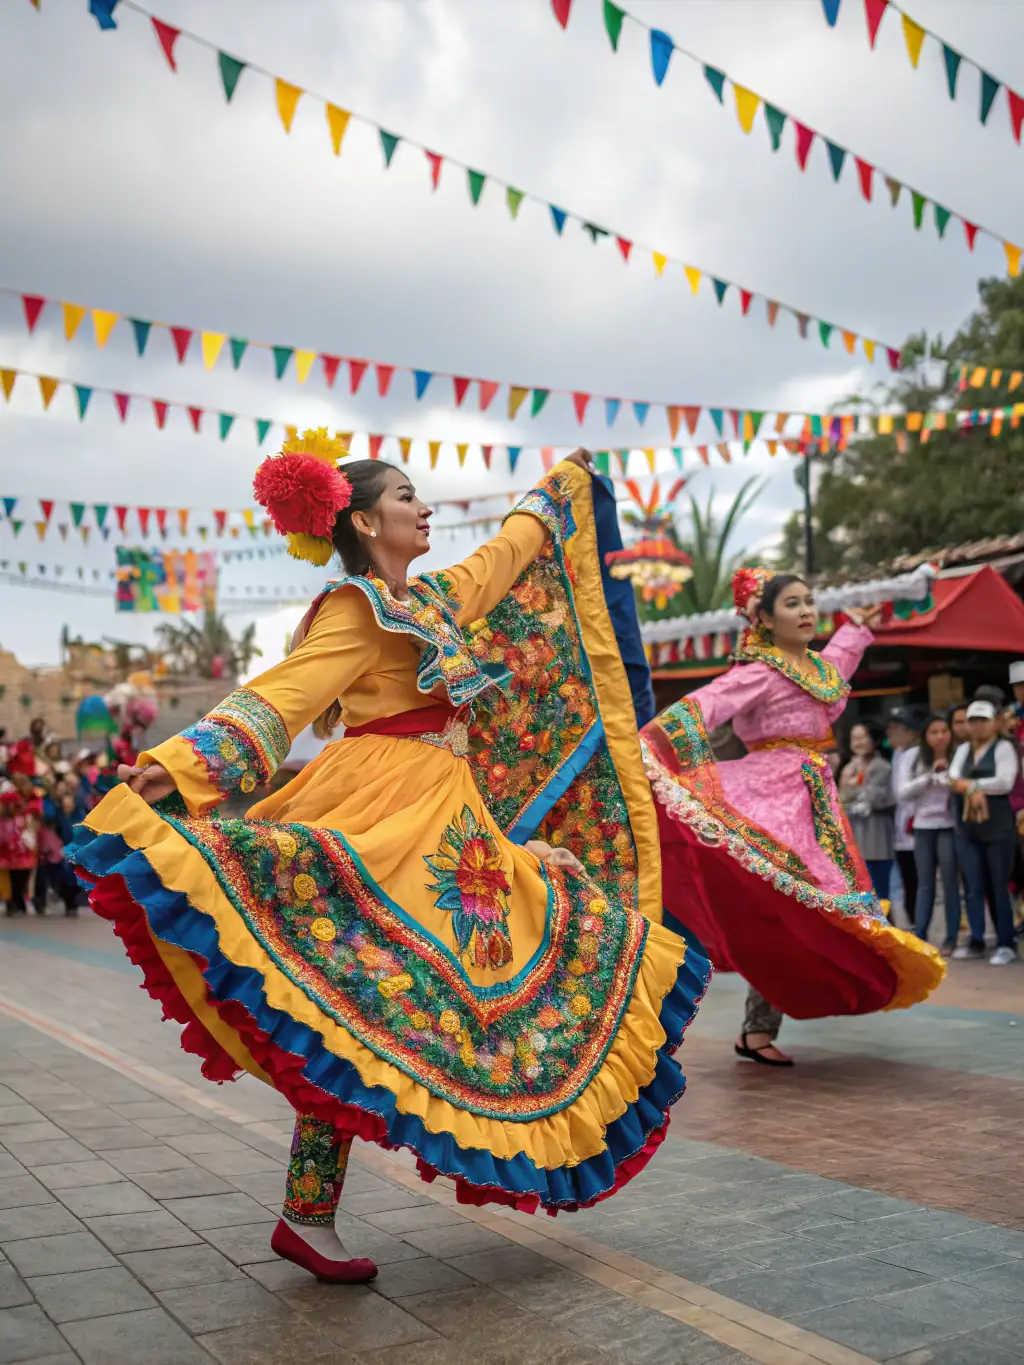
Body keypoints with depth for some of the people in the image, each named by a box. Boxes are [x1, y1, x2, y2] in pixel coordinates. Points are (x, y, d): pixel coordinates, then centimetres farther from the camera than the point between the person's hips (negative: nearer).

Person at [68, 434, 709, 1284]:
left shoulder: (436, 599, 17)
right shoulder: (356, 610, -8)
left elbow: (507, 553, 33)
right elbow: (280, 696, -18)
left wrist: (563, 485, 47)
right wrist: (179, 766, -31)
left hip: (454, 824, 10)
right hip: (386, 817, -10)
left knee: (550, 929, 11)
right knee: (358, 1008, -10)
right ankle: (307, 1216, -1)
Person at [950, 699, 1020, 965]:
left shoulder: (1003, 747, -2)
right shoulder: (963, 750, 15)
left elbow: (1005, 783, -16)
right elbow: (952, 780, 2)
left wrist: (970, 784, -10)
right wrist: (974, 789, -16)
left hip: (998, 827, -5)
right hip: (966, 828, 5)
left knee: (999, 886, -1)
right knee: (972, 887, 6)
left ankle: (1006, 943, 6)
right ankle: (976, 941, 13)